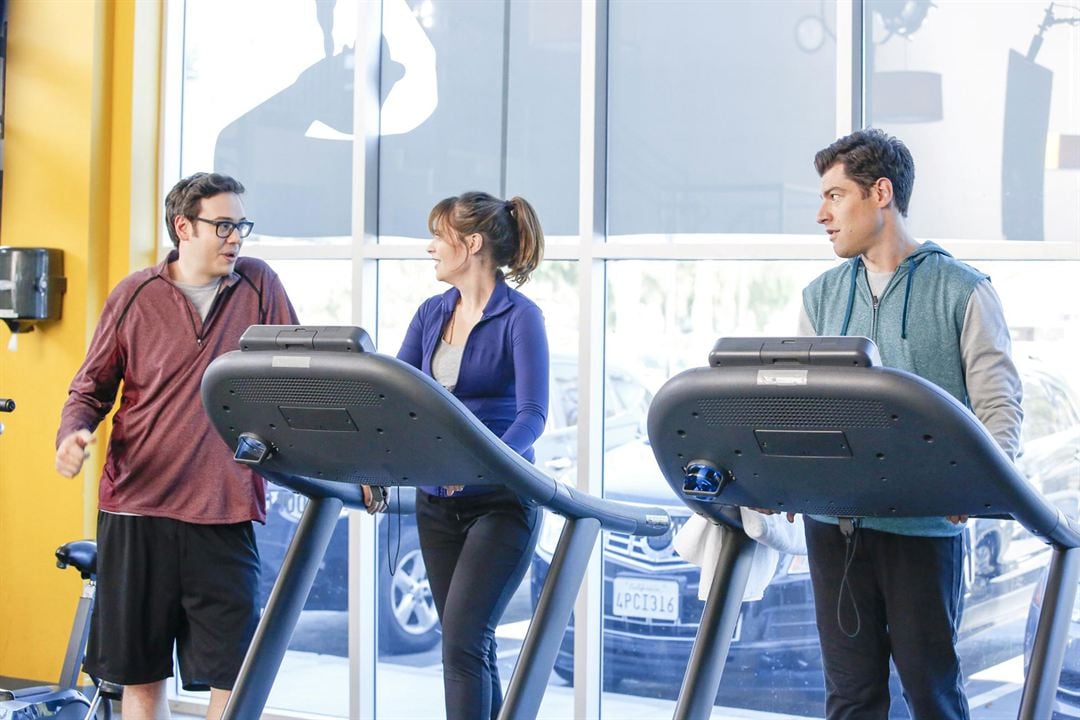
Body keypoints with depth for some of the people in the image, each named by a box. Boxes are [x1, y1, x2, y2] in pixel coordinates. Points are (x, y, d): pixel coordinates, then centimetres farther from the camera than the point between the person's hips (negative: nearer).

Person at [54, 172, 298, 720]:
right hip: (136, 509, 1)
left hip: (225, 510, 0)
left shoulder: (259, 286, 4)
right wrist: (72, 433, -10)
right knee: (140, 674, 9)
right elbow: (91, 387, 11)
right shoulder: (135, 295, 4)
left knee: (234, 673, -3)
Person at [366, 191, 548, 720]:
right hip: (437, 501, 7)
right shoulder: (431, 314, 10)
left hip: (500, 501, -7)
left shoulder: (520, 317, -10)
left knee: (462, 639, -13)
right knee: (467, 642, 10)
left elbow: (532, 414, -19)